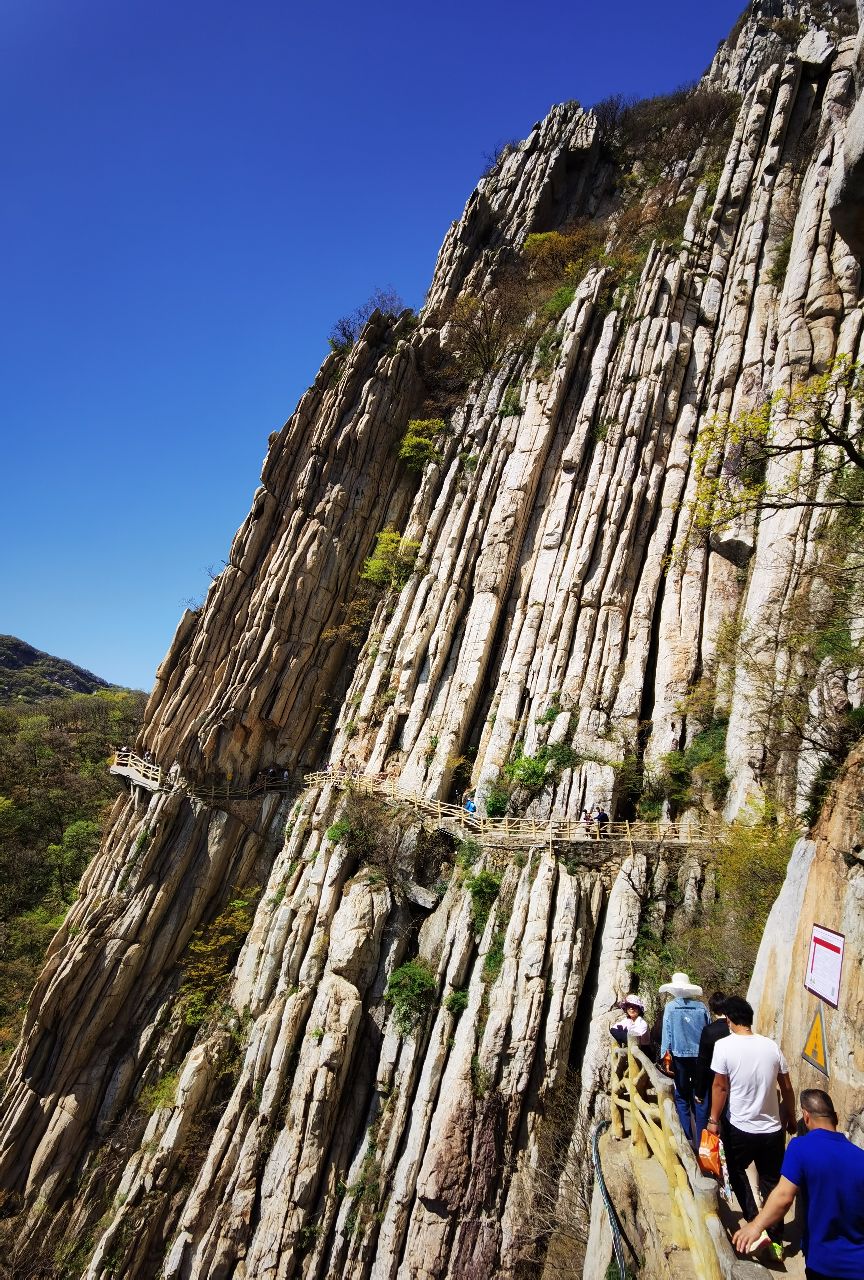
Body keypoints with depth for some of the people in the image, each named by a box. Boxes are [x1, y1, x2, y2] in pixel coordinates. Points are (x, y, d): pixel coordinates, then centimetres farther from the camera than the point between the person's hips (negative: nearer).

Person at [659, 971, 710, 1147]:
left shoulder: (671, 1007, -6)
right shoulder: (701, 1007, -1)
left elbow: (667, 1033, -8)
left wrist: (665, 1057, -3)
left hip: (680, 1056, -2)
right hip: (701, 1056, 2)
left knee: (682, 1097, 9)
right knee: (699, 1096, 14)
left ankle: (687, 1138, 7)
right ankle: (701, 1138, 18)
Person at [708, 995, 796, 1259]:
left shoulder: (724, 1045, -15)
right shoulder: (771, 1045, -5)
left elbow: (720, 1087, -13)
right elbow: (786, 1087, 3)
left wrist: (714, 1120, 0)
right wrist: (791, 1118, 21)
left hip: (740, 1128, -3)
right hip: (773, 1129, 3)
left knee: (737, 1171, 21)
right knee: (772, 1183, 20)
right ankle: (776, 1241, 26)